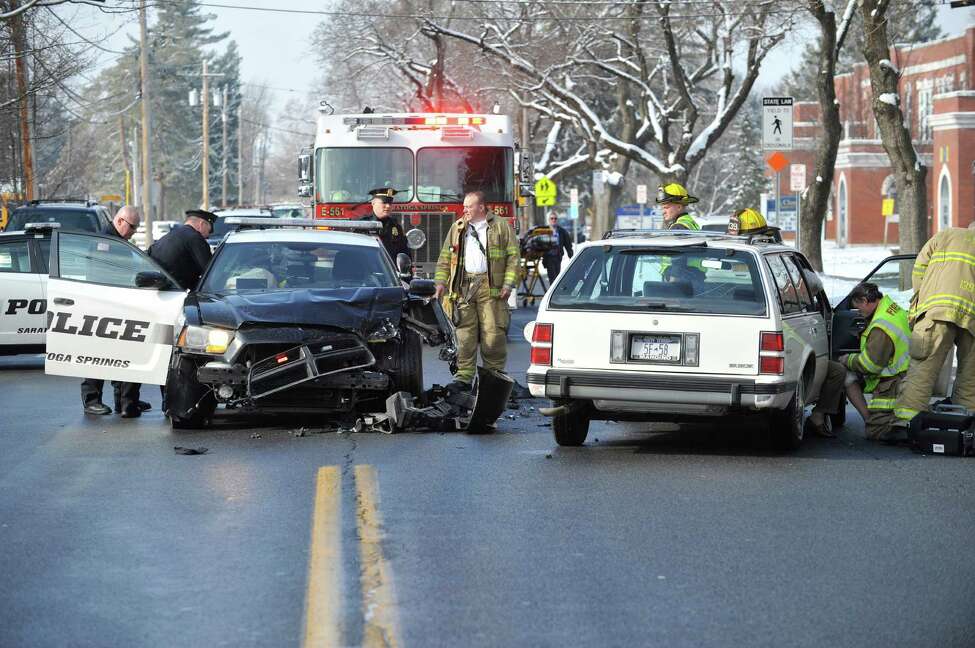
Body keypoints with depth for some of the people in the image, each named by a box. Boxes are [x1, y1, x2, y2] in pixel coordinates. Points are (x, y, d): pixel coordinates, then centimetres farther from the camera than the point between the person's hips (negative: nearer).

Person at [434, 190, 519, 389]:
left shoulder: (501, 227, 7)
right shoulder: (457, 229, 17)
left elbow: (513, 257, 3)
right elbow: (445, 258, 18)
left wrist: (508, 283, -7)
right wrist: (441, 282, 5)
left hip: (490, 287, -3)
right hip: (463, 287, 3)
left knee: (493, 333, -4)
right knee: (464, 334, -3)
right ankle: (463, 377, -2)